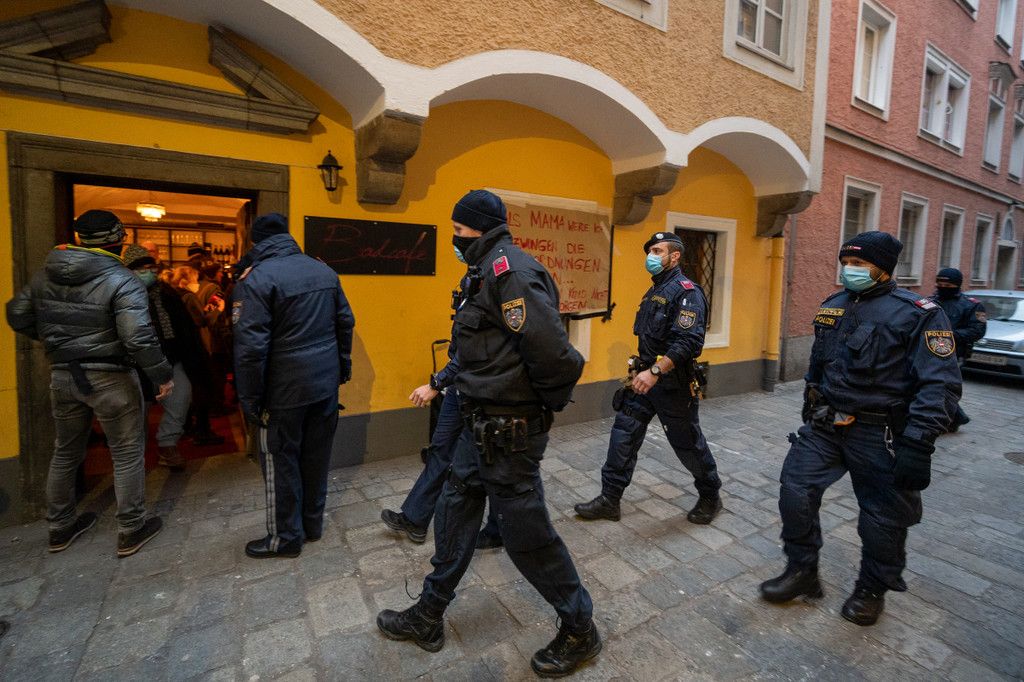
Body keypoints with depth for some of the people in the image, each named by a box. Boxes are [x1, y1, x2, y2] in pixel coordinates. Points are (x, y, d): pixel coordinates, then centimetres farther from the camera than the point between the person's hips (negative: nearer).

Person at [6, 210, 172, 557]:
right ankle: (130, 531, 16)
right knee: (128, 453, 6)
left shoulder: (46, 274, 4)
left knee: (66, 451, 22)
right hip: (110, 378, -6)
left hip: (62, 376, 7)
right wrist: (162, 375, -17)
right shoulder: (122, 281, -17)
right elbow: (138, 337, -25)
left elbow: (17, 315, 11)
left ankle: (60, 528, 36)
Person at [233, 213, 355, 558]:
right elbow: (345, 323, 9)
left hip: (285, 391, -6)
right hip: (327, 383, 6)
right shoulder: (323, 270, 5)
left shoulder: (257, 278, -13)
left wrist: (250, 399, -8)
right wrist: (343, 369, 16)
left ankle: (286, 537, 24)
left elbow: (250, 346, -17)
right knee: (316, 457, 17)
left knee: (281, 463, 10)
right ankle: (313, 523, 33)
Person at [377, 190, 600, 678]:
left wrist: (549, 403, -13)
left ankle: (579, 630, 32)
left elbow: (552, 352, -28)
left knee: (527, 533, 6)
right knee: (454, 514, 20)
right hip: (482, 424, 10)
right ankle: (428, 618, 41)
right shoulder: (491, 271, 13)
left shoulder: (509, 270, -20)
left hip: (508, 432, -10)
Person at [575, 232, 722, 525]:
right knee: (623, 435, 4)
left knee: (688, 444, 9)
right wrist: (642, 369, 17)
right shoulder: (654, 291, 14)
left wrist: (655, 371, -31)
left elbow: (689, 342, -26)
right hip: (646, 376, 8)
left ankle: (710, 498, 34)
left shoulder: (686, 292, -15)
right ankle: (609, 500, 14)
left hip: (672, 383, -8)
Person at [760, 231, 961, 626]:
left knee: (884, 518, 10)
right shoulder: (832, 307, 8)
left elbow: (940, 385, -18)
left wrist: (917, 445, -26)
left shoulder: (918, 314, -11)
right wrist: (810, 410, 24)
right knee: (796, 489, -1)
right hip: (825, 426, 5)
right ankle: (802, 572, 18)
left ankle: (872, 590, 34)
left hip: (879, 435, -5)